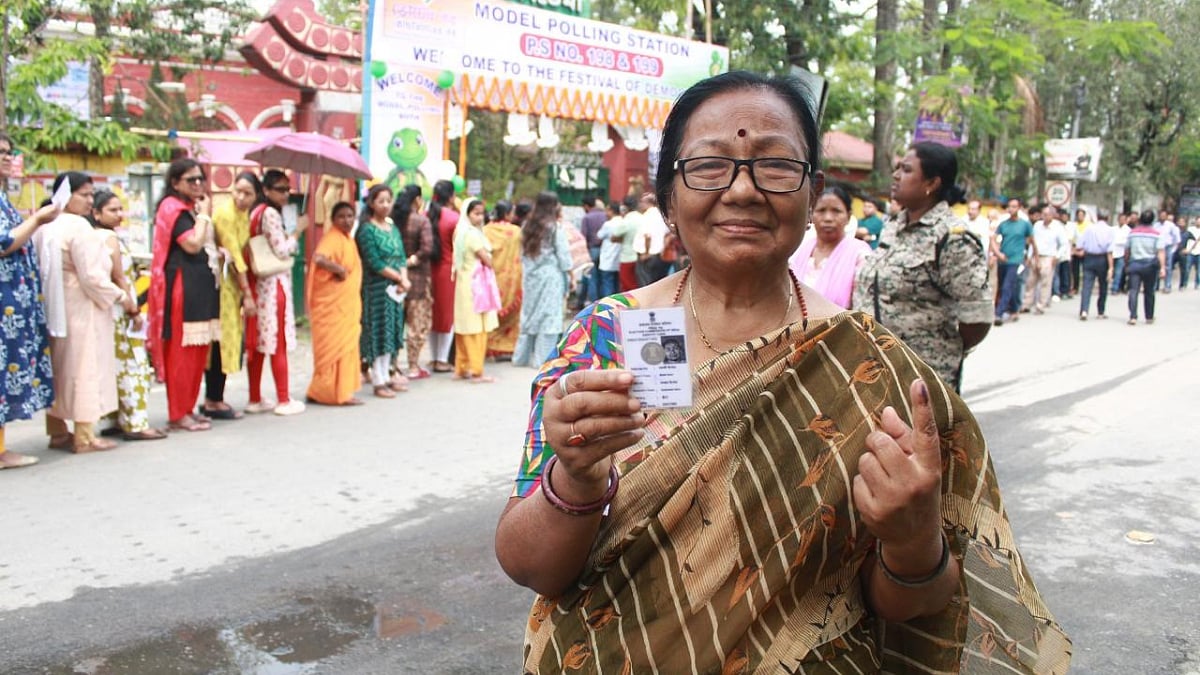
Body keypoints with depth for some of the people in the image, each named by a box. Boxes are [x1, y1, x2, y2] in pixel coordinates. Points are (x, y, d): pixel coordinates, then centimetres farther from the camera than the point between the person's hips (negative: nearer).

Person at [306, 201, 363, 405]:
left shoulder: (348, 240, 14)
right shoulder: (332, 238, -16)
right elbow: (318, 258, -34)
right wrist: (339, 270, -24)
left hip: (347, 305, 9)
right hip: (333, 305, -9)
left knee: (345, 347, 13)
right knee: (335, 347, -3)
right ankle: (337, 393, 3)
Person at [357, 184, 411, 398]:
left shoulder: (393, 228, 13)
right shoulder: (367, 229, -8)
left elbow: (402, 257, 8)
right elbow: (375, 263, -15)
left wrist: (404, 279, -9)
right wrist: (399, 278, -11)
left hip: (395, 289, 7)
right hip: (377, 289, -7)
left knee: (391, 333, 11)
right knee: (377, 333, -2)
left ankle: (386, 376, 21)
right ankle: (378, 382, 3)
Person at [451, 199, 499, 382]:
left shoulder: (461, 232, 12)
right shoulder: (473, 234, -16)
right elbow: (487, 260, -15)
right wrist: (487, 258, 6)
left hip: (465, 282, 9)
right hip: (475, 283, -9)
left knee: (465, 328, 12)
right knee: (477, 329, -4)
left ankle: (462, 368, 18)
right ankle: (476, 371, -1)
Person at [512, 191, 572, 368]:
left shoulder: (527, 226, 6)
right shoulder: (554, 227, -9)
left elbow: (523, 253, 8)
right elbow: (563, 254, -7)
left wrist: (527, 270, 15)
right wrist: (569, 276, 1)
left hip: (530, 276, 6)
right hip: (550, 276, -6)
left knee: (529, 314, 14)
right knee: (549, 316, 0)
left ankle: (521, 356, 20)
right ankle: (542, 358, 0)